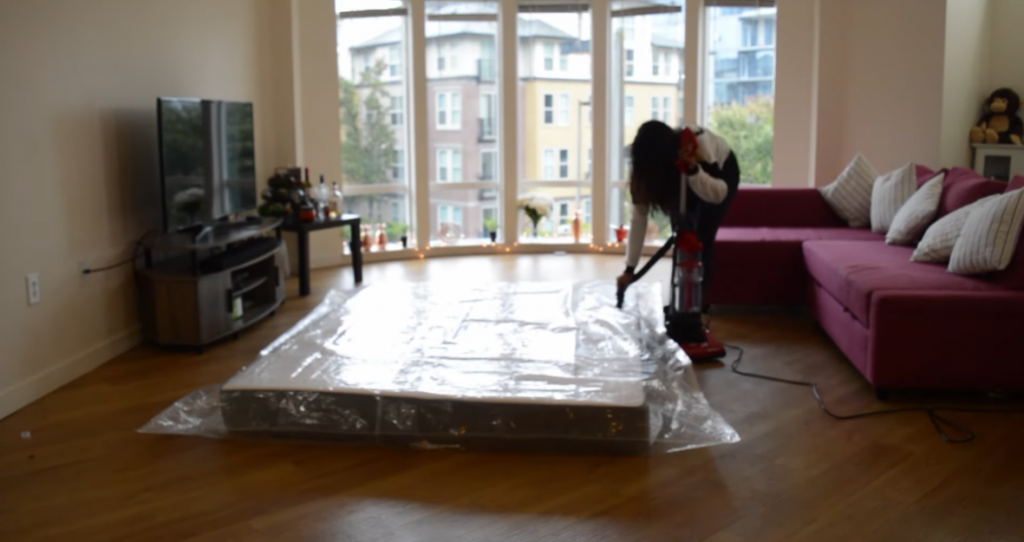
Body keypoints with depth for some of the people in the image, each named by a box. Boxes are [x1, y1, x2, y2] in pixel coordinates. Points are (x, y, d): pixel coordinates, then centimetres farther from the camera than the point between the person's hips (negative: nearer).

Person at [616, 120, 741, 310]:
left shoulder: (698, 144, -42)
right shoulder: (646, 166, -30)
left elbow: (718, 194, -40)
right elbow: (639, 218, -28)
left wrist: (692, 168, -57)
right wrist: (629, 268, -30)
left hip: (722, 171, -3)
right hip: (683, 180, 3)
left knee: (701, 238, -15)